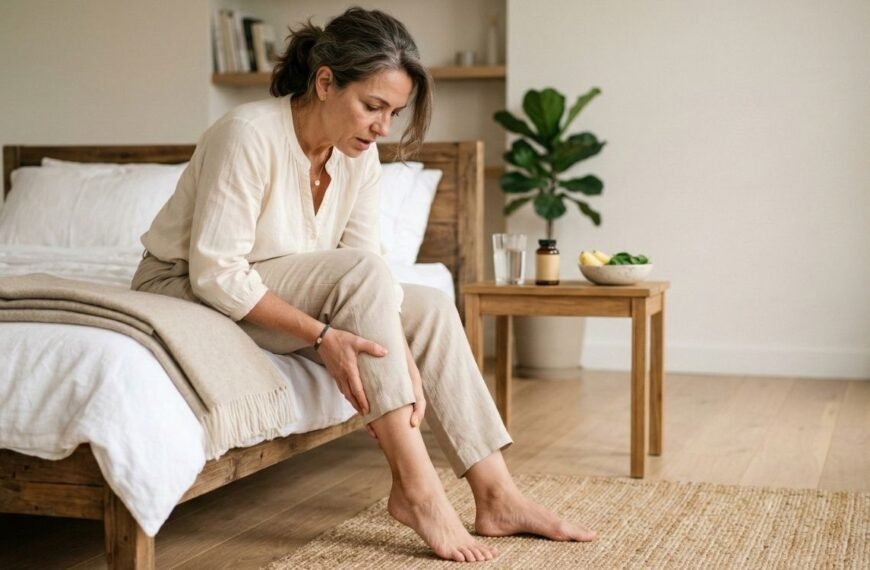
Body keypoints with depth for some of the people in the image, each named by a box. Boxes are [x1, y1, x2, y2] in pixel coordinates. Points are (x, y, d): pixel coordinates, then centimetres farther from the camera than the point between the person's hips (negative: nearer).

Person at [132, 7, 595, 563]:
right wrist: (321, 336, -34)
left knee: (431, 308, -7)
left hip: (269, 290, 7)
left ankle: (497, 496, -8)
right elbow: (216, 273, -29)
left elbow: (368, 276, -10)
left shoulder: (360, 155, -5)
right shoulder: (250, 134, -27)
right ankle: (417, 489, -28)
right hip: (186, 291, -7)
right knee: (357, 271, -29)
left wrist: (404, 362, -24)